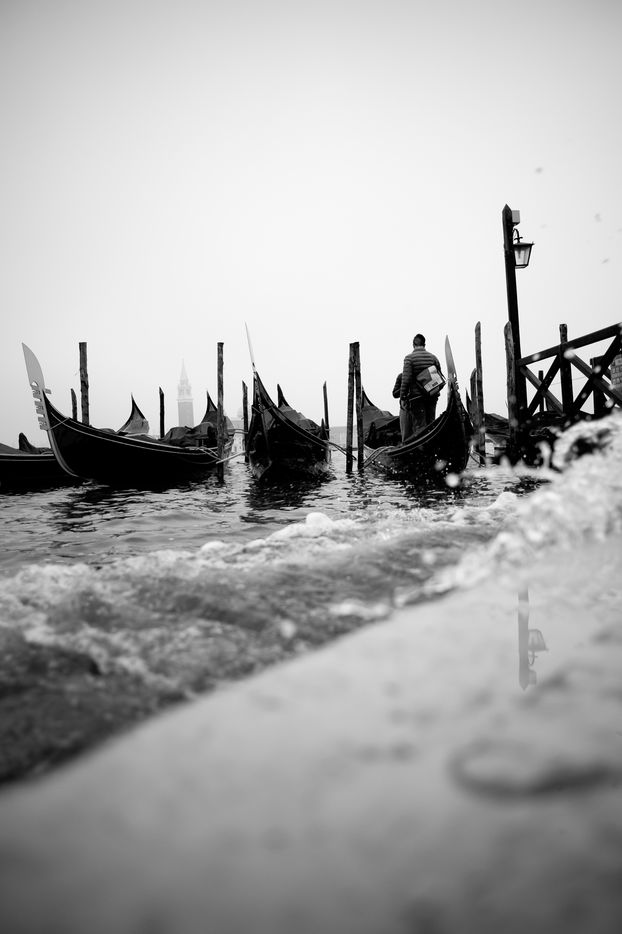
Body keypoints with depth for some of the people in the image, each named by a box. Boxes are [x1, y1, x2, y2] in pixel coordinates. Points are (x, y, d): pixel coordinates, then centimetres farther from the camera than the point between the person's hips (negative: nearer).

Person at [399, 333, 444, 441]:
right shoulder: (433, 357, 6)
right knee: (430, 423, 12)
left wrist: (403, 397, -7)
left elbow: (406, 380, -12)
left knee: (419, 425, -2)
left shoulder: (409, 358, -7)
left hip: (416, 396, -4)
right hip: (432, 396, 4)